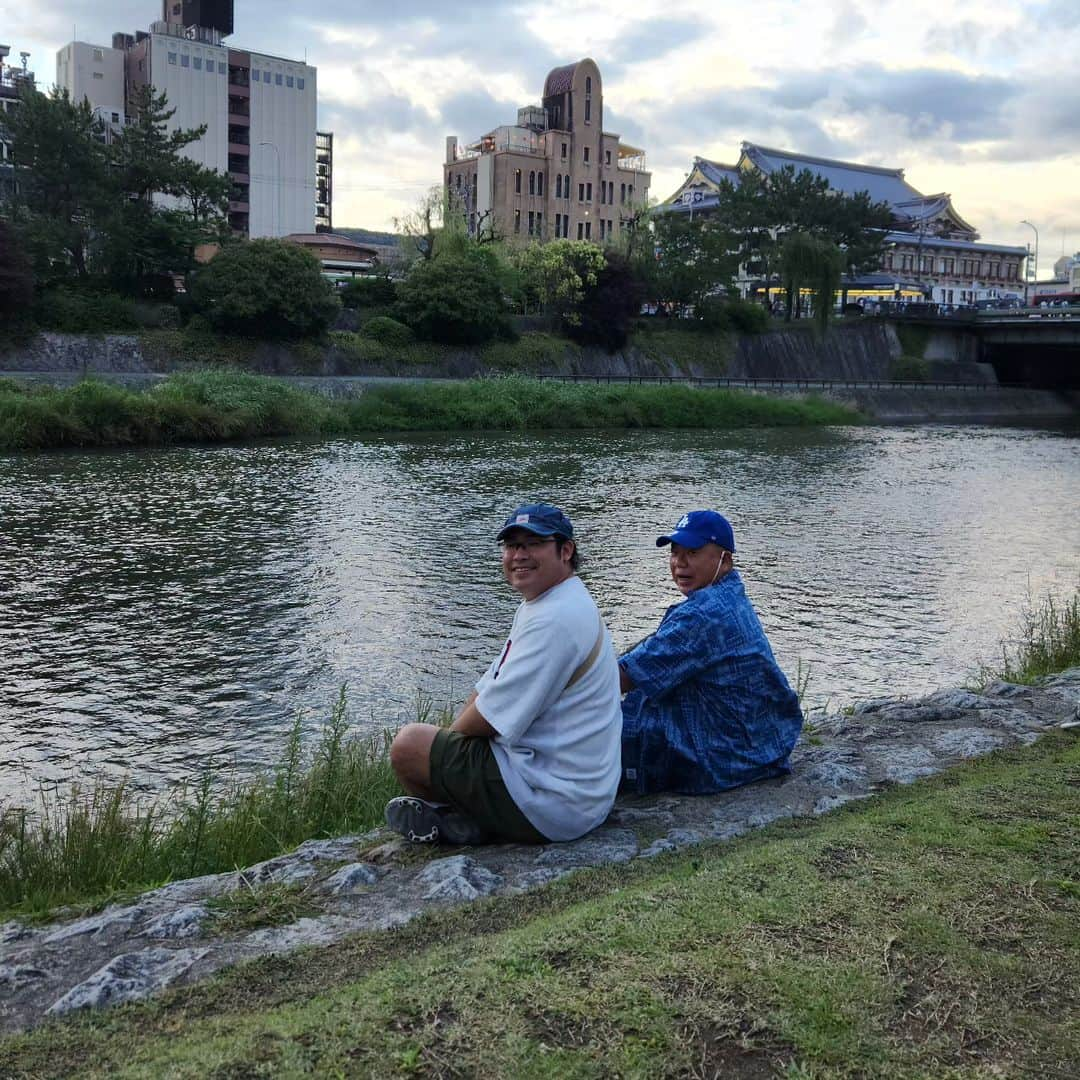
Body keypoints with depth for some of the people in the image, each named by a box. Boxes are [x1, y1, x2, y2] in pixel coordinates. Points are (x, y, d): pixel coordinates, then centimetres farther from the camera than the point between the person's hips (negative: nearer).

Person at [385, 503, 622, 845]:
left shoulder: (556, 619, -22)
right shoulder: (539, 604, 14)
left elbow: (490, 718, -20)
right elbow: (489, 688, 17)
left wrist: (447, 736, 0)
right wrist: (448, 734, 3)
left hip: (552, 801, -11)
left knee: (408, 743, -13)